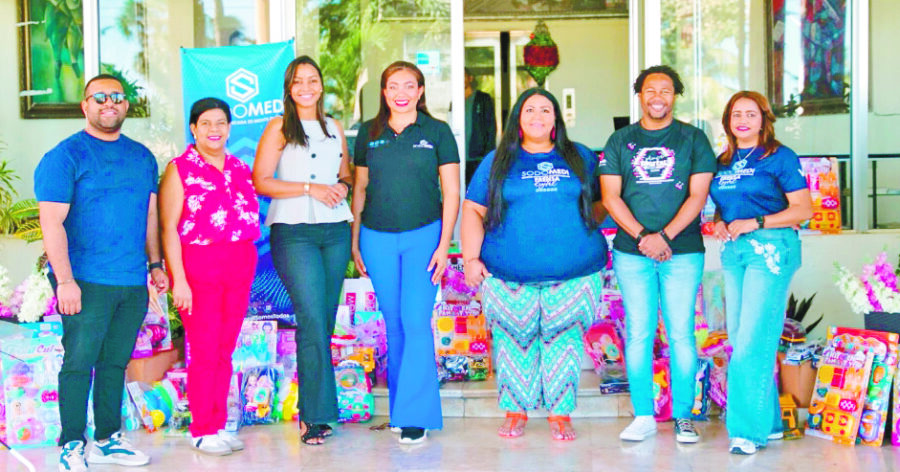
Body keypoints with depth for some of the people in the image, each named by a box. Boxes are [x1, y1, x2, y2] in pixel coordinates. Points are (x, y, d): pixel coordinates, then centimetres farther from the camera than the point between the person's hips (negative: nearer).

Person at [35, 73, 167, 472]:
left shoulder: (142, 157, 15)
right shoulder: (65, 155, -4)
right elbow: (52, 222, -10)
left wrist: (155, 264, 15)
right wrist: (65, 280, -16)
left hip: (133, 282, 5)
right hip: (85, 282, -5)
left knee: (115, 362, 11)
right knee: (79, 362, -2)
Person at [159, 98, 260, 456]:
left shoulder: (241, 170, 13)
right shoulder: (180, 169, -3)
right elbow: (168, 228, -8)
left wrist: (248, 265, 7)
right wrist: (179, 280, -14)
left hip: (240, 267, 5)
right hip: (198, 267, -5)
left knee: (225, 351, 9)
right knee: (205, 352, -3)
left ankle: (219, 425, 18)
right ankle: (201, 431, 8)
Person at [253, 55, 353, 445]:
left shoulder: (334, 127, 17)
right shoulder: (279, 128, 3)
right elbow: (260, 181, -4)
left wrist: (342, 186, 0)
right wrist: (310, 188, -12)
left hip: (335, 230, 5)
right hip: (294, 232, -5)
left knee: (325, 320, 5)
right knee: (312, 320, -12)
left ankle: (310, 408, 15)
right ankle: (315, 414, -8)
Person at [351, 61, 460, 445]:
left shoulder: (437, 132, 1)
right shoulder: (368, 133, 8)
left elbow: (451, 192, 0)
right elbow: (360, 189, 13)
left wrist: (444, 244, -7)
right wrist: (354, 241, 10)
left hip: (423, 236, -3)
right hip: (377, 238, 3)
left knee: (416, 323, -9)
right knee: (393, 325, 9)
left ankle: (415, 415, -2)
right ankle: (400, 406, 21)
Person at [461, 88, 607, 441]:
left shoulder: (581, 158, 13)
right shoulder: (498, 161, 10)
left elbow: (602, 200, 20)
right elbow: (473, 210, 7)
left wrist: (584, 229, 4)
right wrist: (471, 257, -3)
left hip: (574, 273, 0)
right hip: (509, 275, 0)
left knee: (565, 339, -1)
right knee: (515, 340, 2)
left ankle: (560, 413, 10)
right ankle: (515, 411, 16)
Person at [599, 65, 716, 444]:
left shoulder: (693, 139, 6)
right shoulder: (620, 141, 9)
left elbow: (698, 195, -1)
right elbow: (610, 196, 2)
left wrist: (664, 235, -12)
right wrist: (642, 237, -10)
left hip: (683, 252, -1)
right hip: (631, 253, 1)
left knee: (681, 334, 0)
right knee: (638, 334, 2)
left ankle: (683, 416, 10)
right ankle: (643, 416, 11)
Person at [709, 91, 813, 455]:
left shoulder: (779, 157, -2)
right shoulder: (723, 162, 16)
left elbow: (803, 209, -7)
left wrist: (753, 224, -14)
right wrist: (718, 224, 0)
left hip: (770, 250, -7)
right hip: (733, 251, 7)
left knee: (753, 340, -12)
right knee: (738, 339, 7)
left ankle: (750, 428, -7)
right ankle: (770, 422, 19)